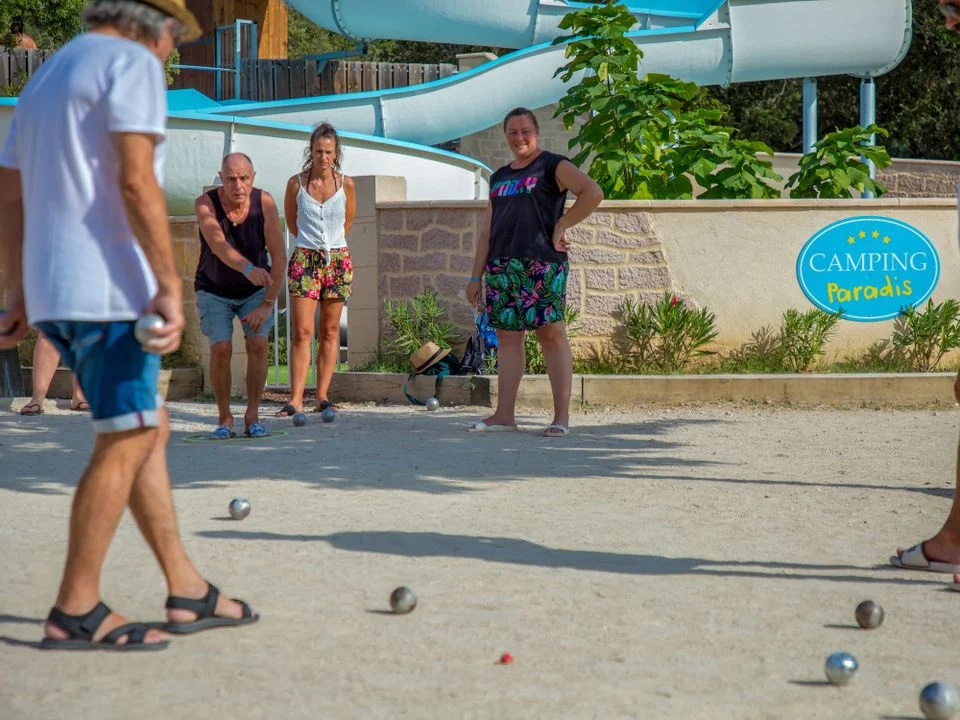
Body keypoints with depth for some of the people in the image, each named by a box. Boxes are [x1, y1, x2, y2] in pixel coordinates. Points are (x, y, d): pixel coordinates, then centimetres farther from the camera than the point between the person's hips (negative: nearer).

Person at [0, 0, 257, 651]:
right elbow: (136, 182, -17)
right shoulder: (132, 62, -5)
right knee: (126, 441, -4)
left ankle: (188, 592, 16)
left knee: (149, 429, 13)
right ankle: (76, 611, -2)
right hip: (107, 287, -9)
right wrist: (171, 286, -17)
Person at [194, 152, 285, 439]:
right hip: (214, 291, -1)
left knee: (257, 344, -17)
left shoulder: (264, 202, -21)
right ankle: (225, 419, 0)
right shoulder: (205, 203, -25)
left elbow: (279, 254, -19)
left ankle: (252, 417, -3)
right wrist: (249, 269, -61)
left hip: (255, 290, 1)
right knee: (221, 349, -16)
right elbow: (218, 245, -43)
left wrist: (268, 304, -23)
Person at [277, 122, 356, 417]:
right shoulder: (296, 183, -1)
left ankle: (322, 396, 7)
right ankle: (296, 399, -13)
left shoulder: (346, 184, 1)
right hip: (304, 259, -1)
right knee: (302, 332, -9)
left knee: (330, 331, 4)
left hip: (337, 260, 2)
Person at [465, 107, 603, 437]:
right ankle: (504, 414, 7)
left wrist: (561, 226, -11)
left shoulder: (553, 166, 2)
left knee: (551, 333, -7)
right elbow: (487, 231, 21)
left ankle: (561, 416, -7)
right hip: (501, 267, 6)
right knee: (507, 336, 5)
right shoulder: (500, 177, 21)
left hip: (542, 264, -6)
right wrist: (476, 276, 16)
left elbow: (593, 192, -13)